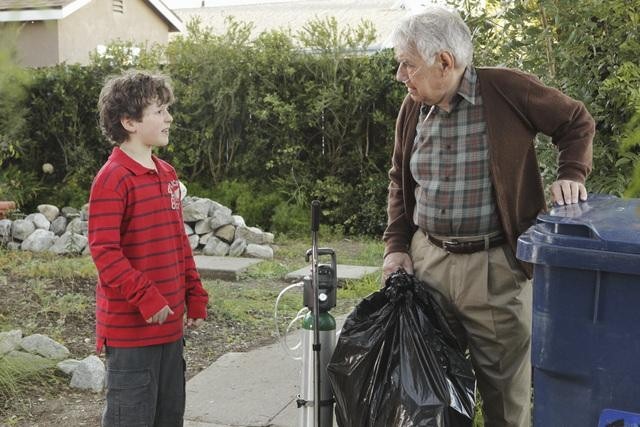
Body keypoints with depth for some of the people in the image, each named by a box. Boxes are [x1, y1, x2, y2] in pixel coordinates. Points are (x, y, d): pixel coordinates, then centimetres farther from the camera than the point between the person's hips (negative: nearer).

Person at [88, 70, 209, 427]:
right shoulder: (113, 178, -14)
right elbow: (104, 251, -18)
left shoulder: (168, 174, 11)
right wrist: (146, 297, -22)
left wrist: (195, 296, 14)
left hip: (170, 323, 8)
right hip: (130, 327, -8)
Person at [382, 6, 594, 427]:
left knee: (506, 388, 7)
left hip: (496, 265, -4)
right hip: (426, 259, 4)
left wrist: (572, 174, -11)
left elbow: (577, 121, 4)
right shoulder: (413, 108, 5)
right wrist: (396, 245, 8)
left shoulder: (507, 89, -10)